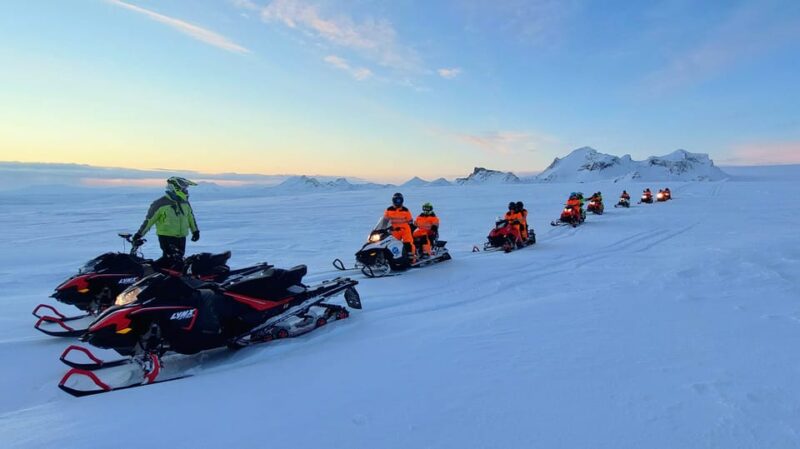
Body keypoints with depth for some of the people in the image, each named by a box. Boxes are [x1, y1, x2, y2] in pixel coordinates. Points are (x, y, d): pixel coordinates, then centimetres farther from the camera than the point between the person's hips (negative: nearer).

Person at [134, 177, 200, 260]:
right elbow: (149, 219, -6)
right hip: (166, 237, -6)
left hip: (181, 238, 6)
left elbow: (191, 217, 21)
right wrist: (140, 234, -4)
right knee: (172, 259, -15)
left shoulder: (185, 203, 9)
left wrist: (195, 231, 21)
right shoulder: (160, 203, -9)